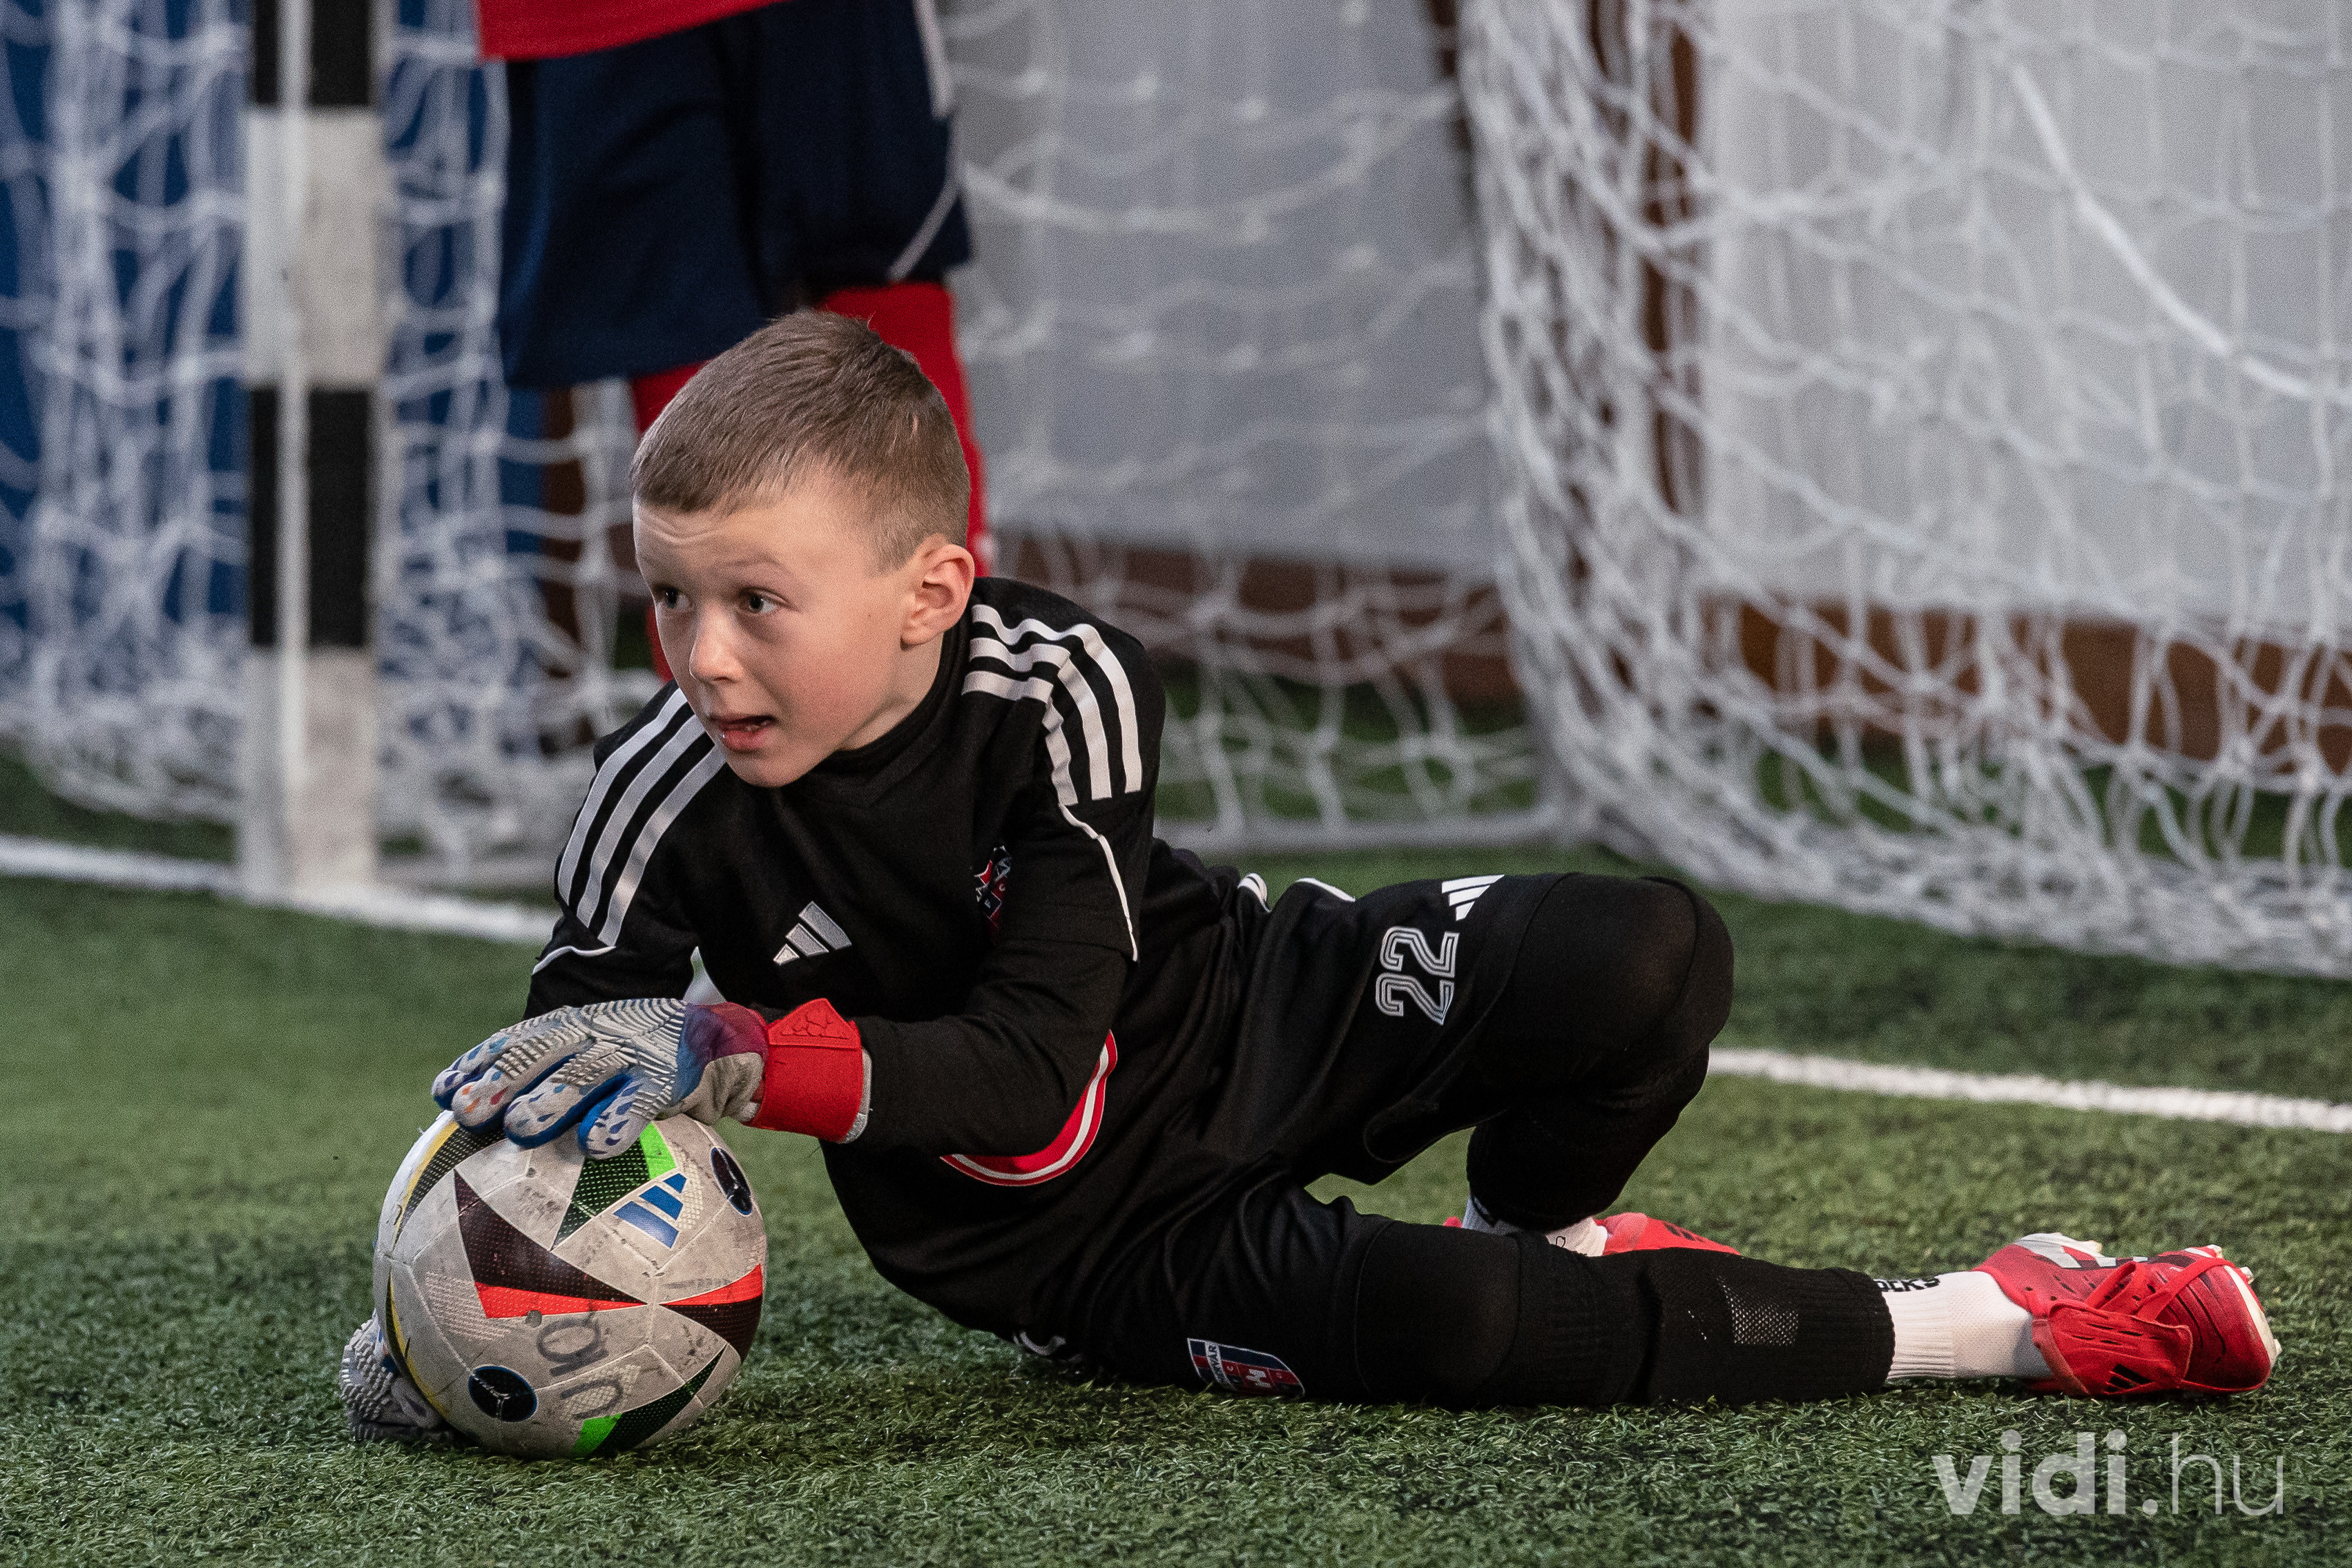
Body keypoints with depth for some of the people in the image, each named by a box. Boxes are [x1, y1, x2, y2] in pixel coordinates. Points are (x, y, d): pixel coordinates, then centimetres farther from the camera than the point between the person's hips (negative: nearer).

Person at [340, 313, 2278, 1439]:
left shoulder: (1058, 688, -24)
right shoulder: (672, 808, -22)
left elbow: (1033, 1064, -28)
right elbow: (558, 1089, -10)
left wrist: (732, 1058, -41)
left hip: (1258, 1012, 1)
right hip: (1086, 1239, -1)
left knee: (1643, 960, -20)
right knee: (1399, 1320, -30)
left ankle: (1540, 1229, 14)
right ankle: (1970, 1327, -17)